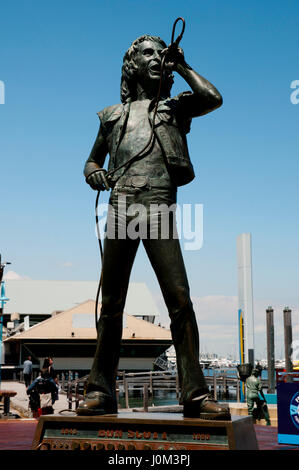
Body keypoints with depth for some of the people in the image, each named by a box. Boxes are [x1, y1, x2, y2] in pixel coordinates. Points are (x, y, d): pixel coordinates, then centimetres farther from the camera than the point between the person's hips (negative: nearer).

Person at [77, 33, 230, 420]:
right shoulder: (113, 115, 24)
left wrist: (181, 65, 12)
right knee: (112, 303, 1)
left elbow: (213, 98, 1)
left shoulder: (176, 107, 20)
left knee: (180, 299, -12)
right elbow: (93, 160, 29)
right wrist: (93, 173, 5)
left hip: (160, 210, -2)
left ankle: (195, 394, -9)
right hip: (121, 207, 2)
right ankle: (101, 392, 6)